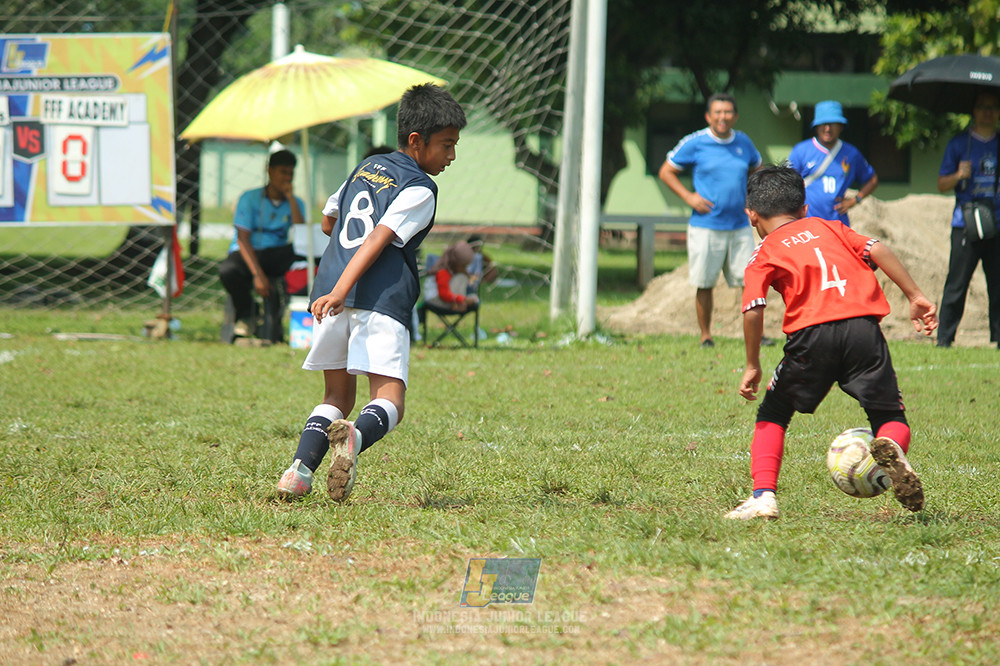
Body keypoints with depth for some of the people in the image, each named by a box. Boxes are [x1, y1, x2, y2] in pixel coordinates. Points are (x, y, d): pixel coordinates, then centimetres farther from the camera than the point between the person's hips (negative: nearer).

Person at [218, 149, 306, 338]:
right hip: (248, 254, -2)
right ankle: (245, 317, -9)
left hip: (277, 256, 2)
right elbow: (243, 239, -10)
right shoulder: (250, 198, -1)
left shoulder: (295, 203, 10)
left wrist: (291, 198, -9)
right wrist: (258, 275, -22)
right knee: (227, 271, -38)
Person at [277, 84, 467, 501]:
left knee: (337, 396, 17)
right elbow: (378, 239, -13)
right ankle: (354, 437, -42)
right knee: (388, 401, -9)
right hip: (382, 299, -7)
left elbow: (328, 220, 35)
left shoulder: (366, 168, 22)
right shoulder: (419, 189, -1)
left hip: (330, 296, 7)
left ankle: (300, 469, -5)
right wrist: (341, 291, -22)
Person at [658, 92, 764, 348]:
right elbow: (666, 172, 4)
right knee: (704, 284, 0)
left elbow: (756, 169, 28)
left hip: (739, 226, 3)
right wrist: (689, 197, -8)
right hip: (705, 228, -3)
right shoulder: (694, 143, -3)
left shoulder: (744, 142, 9)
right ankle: (705, 335, 12)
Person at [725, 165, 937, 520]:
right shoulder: (829, 228, 25)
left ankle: (763, 496, 4)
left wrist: (752, 366, 9)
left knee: (772, 416, 18)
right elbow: (877, 250, 10)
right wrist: (915, 296, 12)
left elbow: (753, 310, 0)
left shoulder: (764, 254, 16)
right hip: (863, 328, 2)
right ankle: (892, 448, -26)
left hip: (812, 334, -2)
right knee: (891, 419, 10)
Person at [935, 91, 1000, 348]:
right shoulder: (959, 144, 6)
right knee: (957, 284, -6)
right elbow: (942, 184, 6)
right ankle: (944, 337, -1)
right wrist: (958, 176, -14)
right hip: (966, 226, -2)